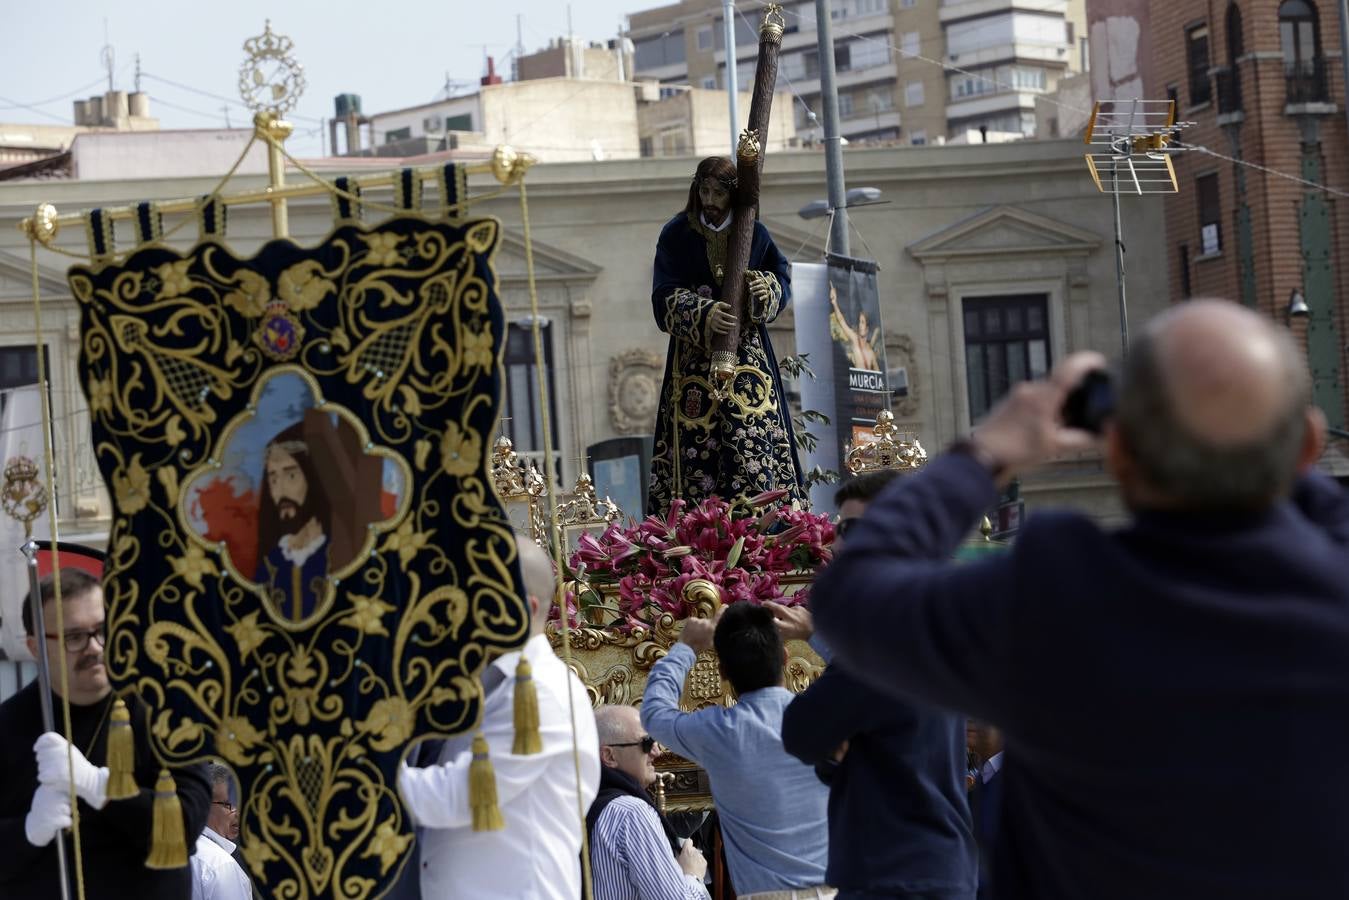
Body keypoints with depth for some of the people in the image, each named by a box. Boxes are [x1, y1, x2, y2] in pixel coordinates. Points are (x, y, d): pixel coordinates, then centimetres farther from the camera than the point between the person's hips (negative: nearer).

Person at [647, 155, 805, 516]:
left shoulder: (754, 233, 7)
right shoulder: (677, 235, 0)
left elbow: (783, 277, 15)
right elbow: (664, 297, -8)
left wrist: (767, 290, -9)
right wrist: (703, 314, -26)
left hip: (748, 354, 2)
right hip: (695, 357, -2)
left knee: (754, 440, -7)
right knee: (696, 444, -9)